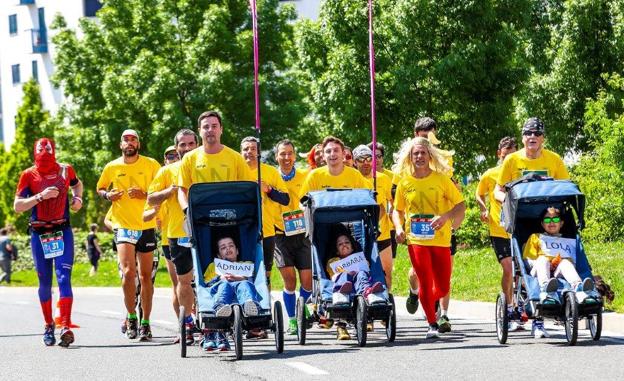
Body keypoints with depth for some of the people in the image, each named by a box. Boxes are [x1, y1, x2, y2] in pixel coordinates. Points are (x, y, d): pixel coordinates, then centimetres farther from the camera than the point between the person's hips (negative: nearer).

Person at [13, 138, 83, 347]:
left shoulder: (65, 170, 3)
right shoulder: (28, 175, -3)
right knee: (45, 282, 8)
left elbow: (77, 184, 27)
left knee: (64, 278, -13)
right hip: (39, 234, 0)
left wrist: (77, 198, 6)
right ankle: (48, 326, 23)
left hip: (63, 231, 0)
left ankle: (65, 327, -22)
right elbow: (17, 206, -8)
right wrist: (40, 197, -19)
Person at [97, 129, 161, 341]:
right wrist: (107, 195, -4)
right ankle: (131, 316, 1)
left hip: (146, 226, 0)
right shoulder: (112, 167, 5)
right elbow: (100, 189, 18)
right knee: (128, 272, -16)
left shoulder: (151, 165, 1)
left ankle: (145, 323, 14)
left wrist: (144, 194, -15)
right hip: (123, 226, 0)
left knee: (145, 276, 5)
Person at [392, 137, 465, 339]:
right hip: (416, 239, 0)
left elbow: (461, 204, 0)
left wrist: (446, 216, -18)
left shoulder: (441, 179, -1)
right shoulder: (405, 182, 3)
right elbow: (397, 210, 14)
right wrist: (399, 228, -5)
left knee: (443, 287, 4)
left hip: (440, 239, 0)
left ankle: (429, 303, 38)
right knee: (425, 283, -8)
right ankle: (432, 324, 5)